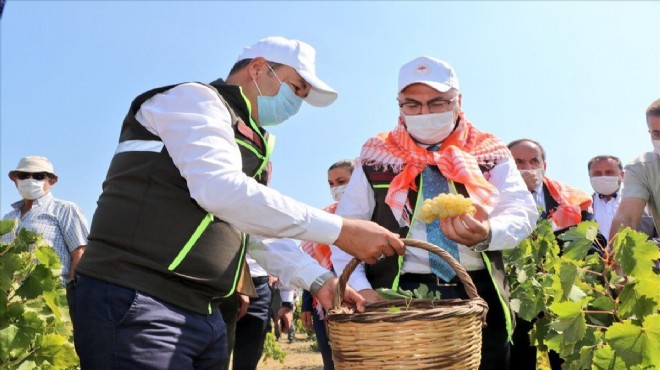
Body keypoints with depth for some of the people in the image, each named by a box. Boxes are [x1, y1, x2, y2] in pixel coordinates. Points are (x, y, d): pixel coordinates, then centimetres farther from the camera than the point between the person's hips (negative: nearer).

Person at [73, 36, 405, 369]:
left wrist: (317, 279, 5)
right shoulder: (196, 99, -5)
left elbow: (254, 228, 20)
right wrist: (339, 230, -21)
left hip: (202, 314, 9)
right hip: (134, 303, -9)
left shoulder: (247, 144, 21)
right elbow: (220, 190, -23)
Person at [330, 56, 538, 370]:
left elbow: (522, 214, 0)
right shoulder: (377, 157, 4)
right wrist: (359, 287, -11)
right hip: (398, 296, -1)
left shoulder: (490, 152, 7)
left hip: (479, 294, 2)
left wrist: (485, 234, -23)